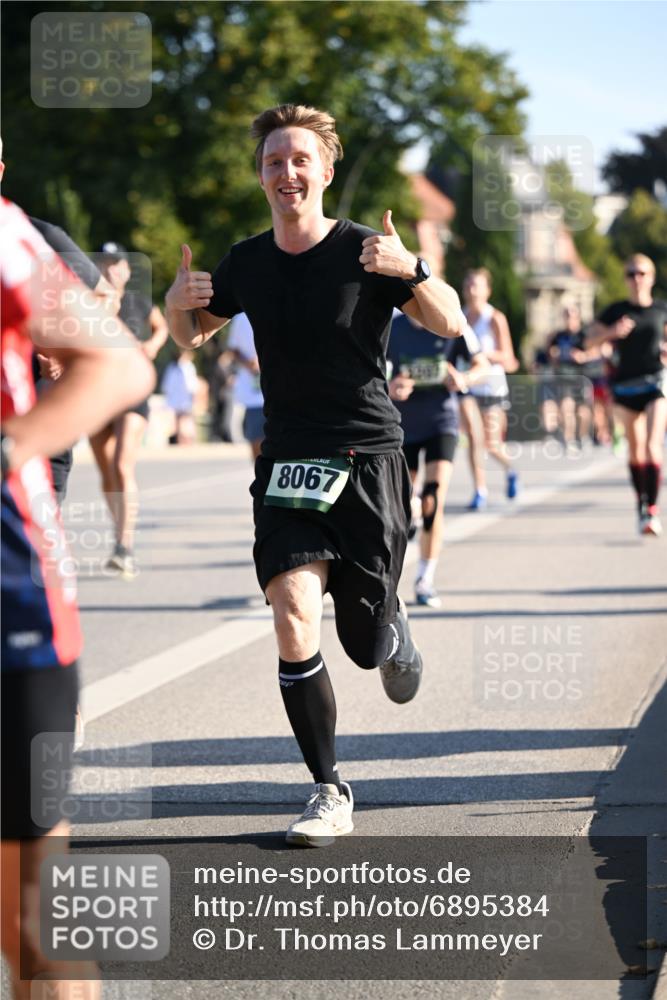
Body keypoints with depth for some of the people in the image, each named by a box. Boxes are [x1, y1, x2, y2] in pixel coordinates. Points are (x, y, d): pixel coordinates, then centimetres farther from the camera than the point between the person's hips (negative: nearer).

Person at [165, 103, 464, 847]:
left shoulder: (363, 252, -7)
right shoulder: (246, 262, 4)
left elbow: (450, 325, -8)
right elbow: (193, 335, 20)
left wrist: (410, 269, -27)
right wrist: (178, 303, -4)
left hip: (368, 458, -2)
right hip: (288, 463, 2)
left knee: (366, 645, 2)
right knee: (292, 619, -17)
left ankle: (394, 629, 43)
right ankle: (329, 794, -6)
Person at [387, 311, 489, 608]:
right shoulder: (391, 330, -5)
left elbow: (482, 366, 3)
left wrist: (465, 379, -20)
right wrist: (387, 388, -20)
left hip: (442, 422, -1)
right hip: (403, 424, 1)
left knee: (434, 500, -14)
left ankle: (425, 580, -4)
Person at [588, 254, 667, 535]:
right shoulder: (616, 311, 2)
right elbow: (592, 340, 0)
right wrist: (613, 332, -18)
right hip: (626, 383, 2)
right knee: (635, 448, 11)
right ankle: (641, 503, 27)